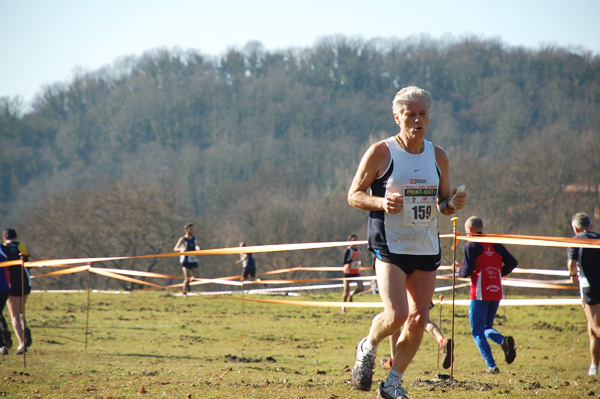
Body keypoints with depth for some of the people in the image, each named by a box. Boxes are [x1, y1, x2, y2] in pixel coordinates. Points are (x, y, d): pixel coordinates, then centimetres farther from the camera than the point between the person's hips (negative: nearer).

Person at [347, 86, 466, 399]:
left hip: (427, 249, 5)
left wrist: (452, 204, -6)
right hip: (390, 245, -5)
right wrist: (381, 202, -20)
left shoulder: (438, 157, 9)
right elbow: (354, 195, -1)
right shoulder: (380, 153, -5)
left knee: (418, 320, 3)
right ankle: (368, 348, 14)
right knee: (396, 315, -19)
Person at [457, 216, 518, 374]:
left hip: (480, 293, -6)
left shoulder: (471, 245, -6)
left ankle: (491, 365, -9)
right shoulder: (495, 244, 11)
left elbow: (467, 271, -13)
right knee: (487, 328, 18)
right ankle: (504, 340, -14)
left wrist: (459, 270, 9)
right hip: (496, 292, 6)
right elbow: (512, 262, 6)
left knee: (477, 332, 3)